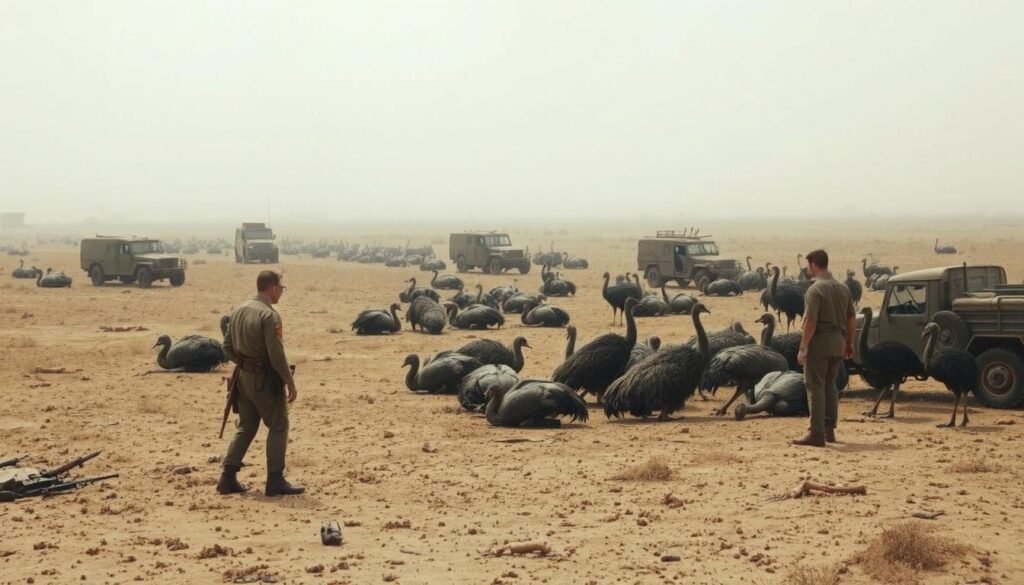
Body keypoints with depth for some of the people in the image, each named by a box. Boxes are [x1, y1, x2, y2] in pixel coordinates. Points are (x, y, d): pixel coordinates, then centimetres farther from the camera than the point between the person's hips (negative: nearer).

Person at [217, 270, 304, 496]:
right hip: (265, 379, -8)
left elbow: (228, 347, 12)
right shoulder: (269, 315, -18)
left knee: (246, 427, 16)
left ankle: (228, 478, 13)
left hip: (243, 376, 8)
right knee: (278, 427, 4)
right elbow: (276, 355, -20)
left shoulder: (238, 311, 8)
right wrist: (290, 383, -12)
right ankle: (275, 481, 4)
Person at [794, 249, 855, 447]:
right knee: (830, 385, 18)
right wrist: (849, 343, 22)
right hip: (838, 342, 7)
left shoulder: (815, 289, -14)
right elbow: (851, 318, 13)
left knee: (815, 387, -3)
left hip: (819, 342, -7)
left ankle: (817, 434, -5)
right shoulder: (843, 288, 10)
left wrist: (802, 347, -16)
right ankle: (829, 430, 21)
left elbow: (811, 321, -19)